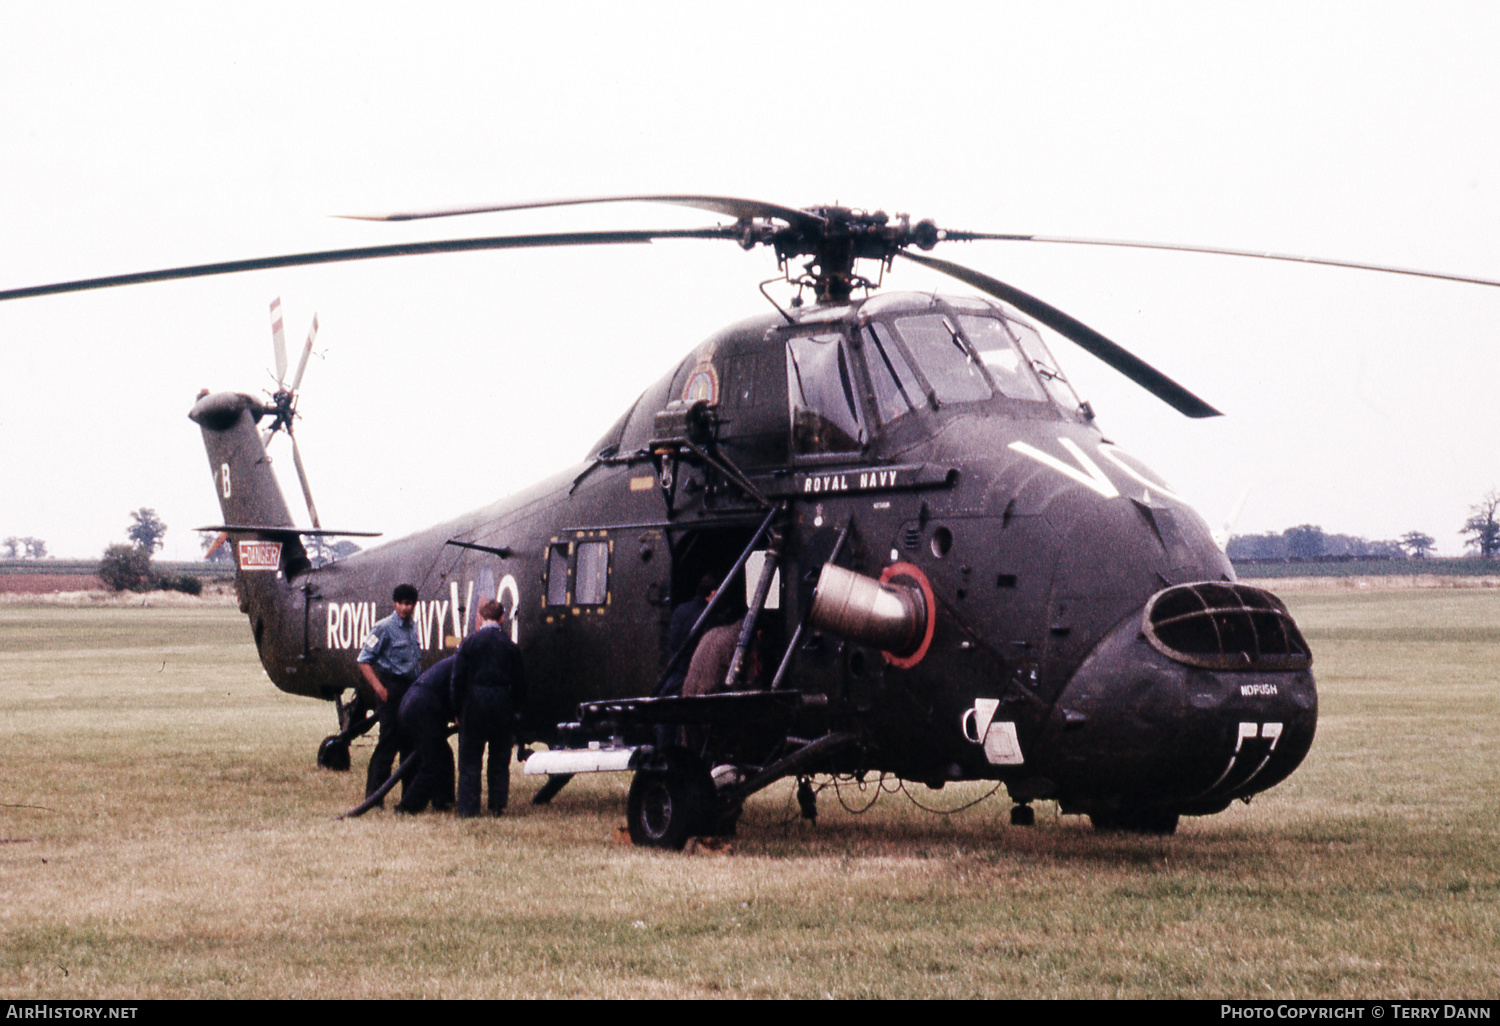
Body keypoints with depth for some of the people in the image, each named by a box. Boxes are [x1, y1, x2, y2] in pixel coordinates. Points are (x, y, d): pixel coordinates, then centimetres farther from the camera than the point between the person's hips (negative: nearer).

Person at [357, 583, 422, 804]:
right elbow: (364, 660, -9)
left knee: (411, 744, 10)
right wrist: (378, 687, -17)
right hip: (391, 690, -7)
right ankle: (373, 795, -7)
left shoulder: (413, 627, 14)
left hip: (411, 688, 7)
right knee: (389, 742, -10)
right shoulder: (384, 628, -8)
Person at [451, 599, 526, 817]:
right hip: (502, 706, 2)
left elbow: (458, 678, -4)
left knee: (469, 760, 4)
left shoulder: (469, 642, -4)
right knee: (500, 759, 12)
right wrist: (515, 707, 17)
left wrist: (457, 711, 3)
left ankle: (468, 807, 1)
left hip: (474, 704, -2)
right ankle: (498, 804, 13)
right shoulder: (510, 645, 2)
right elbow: (519, 682, 5)